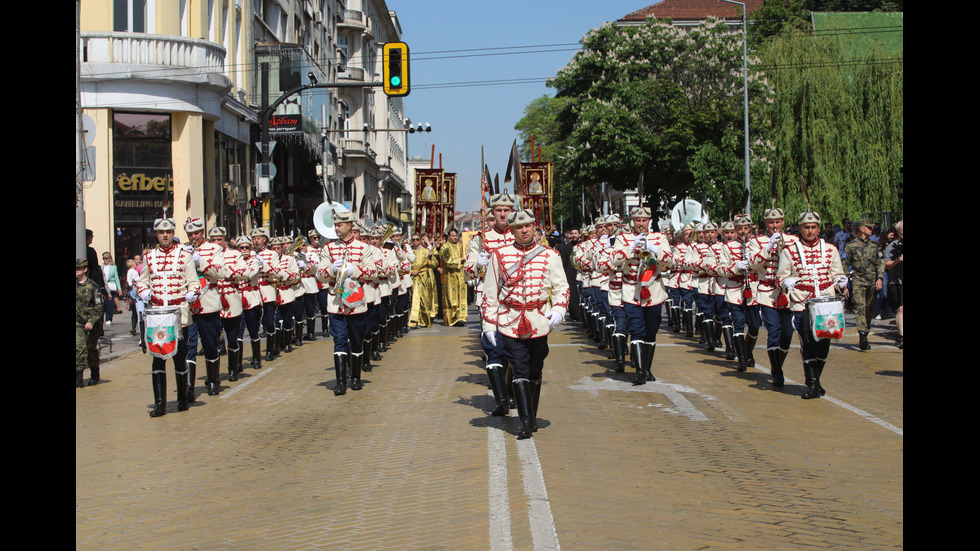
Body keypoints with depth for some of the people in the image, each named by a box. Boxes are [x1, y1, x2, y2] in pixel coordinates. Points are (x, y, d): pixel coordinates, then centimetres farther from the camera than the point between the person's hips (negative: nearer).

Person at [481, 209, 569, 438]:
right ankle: (526, 421, -13)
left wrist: (558, 310, -15)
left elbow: (561, 287, 3)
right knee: (520, 371, -10)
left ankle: (532, 417, 25)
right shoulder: (499, 256, 4)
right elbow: (490, 292, 6)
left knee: (535, 372, 11)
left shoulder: (550, 256, 5)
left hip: (539, 324, 1)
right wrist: (488, 324, 2)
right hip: (511, 324, -1)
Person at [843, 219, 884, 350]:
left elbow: (880, 263, 13)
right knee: (860, 307, -17)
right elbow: (845, 266, 3)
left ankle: (863, 339, 18)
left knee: (869, 310, 6)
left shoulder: (874, 246, 16)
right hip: (858, 281, -4)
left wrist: (880, 278, -4)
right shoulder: (850, 246, 3)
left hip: (873, 282, 4)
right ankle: (862, 335, -27)